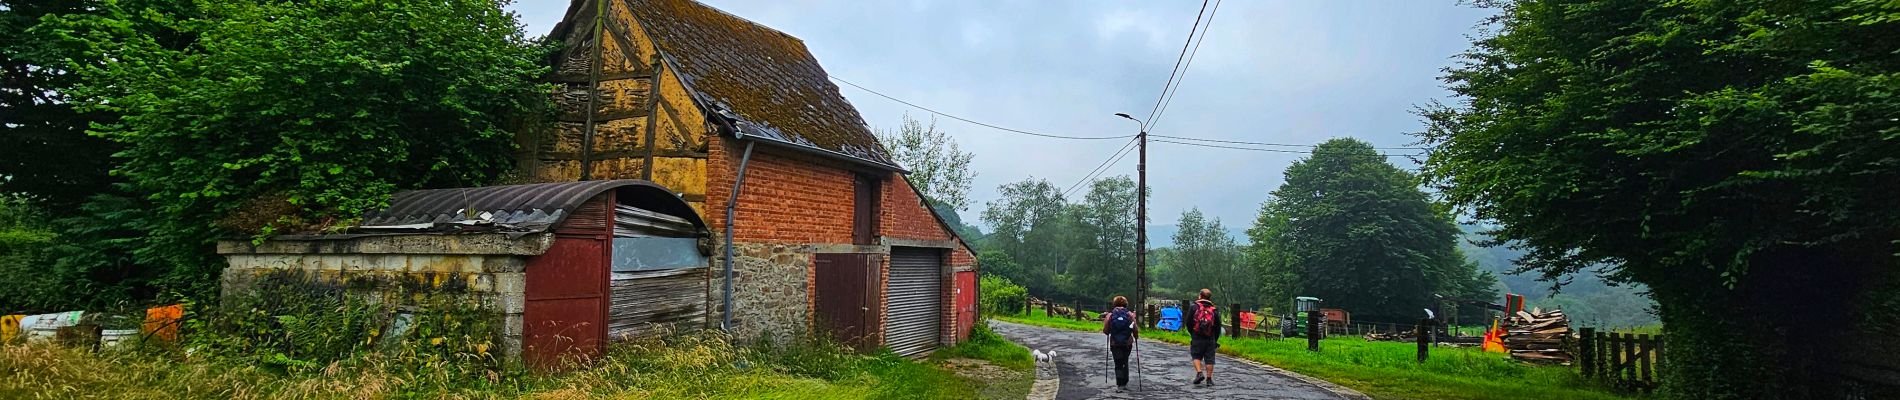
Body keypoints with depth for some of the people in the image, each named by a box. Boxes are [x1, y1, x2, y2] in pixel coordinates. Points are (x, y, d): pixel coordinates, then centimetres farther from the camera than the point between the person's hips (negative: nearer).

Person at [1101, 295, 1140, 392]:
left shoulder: (1110, 315, -2)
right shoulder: (1130, 314, -1)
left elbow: (1105, 331, -4)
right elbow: (1135, 329, -7)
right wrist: (1136, 337, 12)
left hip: (1114, 344, -1)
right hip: (1127, 343, 1)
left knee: (1118, 364, 5)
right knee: (1125, 362, 18)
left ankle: (1119, 385, -5)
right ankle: (1124, 384, 22)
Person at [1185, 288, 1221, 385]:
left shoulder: (1193, 307, -2)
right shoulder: (1214, 310, 4)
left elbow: (1188, 323, -1)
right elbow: (1218, 327, 7)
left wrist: (1192, 334, 15)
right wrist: (1215, 340, 16)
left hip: (1197, 338, -2)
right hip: (1210, 339, 2)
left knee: (1196, 356, 11)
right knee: (1209, 359, 6)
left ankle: (1199, 373, -8)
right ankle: (1209, 379, 7)